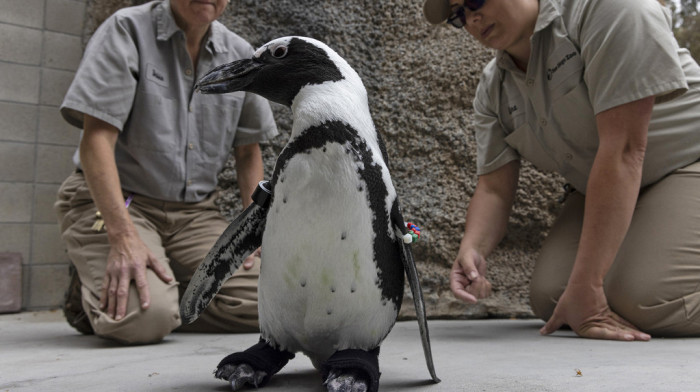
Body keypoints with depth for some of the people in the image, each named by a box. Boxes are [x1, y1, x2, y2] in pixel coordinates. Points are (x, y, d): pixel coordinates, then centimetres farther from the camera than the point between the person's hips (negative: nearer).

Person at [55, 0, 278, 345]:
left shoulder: (240, 55, 6)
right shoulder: (127, 30, -8)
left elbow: (248, 152, 12)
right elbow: (96, 138, -16)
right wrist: (123, 236, -27)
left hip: (194, 210, 5)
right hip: (113, 201, -4)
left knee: (258, 303, -15)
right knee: (143, 320, -27)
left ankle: (164, 293, 9)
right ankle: (93, 294, 7)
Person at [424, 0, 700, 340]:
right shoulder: (492, 91, -2)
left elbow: (624, 149, -29)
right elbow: (494, 189, -2)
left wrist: (586, 285, -32)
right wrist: (472, 248, -27)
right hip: (599, 193, 6)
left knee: (645, 304, -27)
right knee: (549, 298, -12)